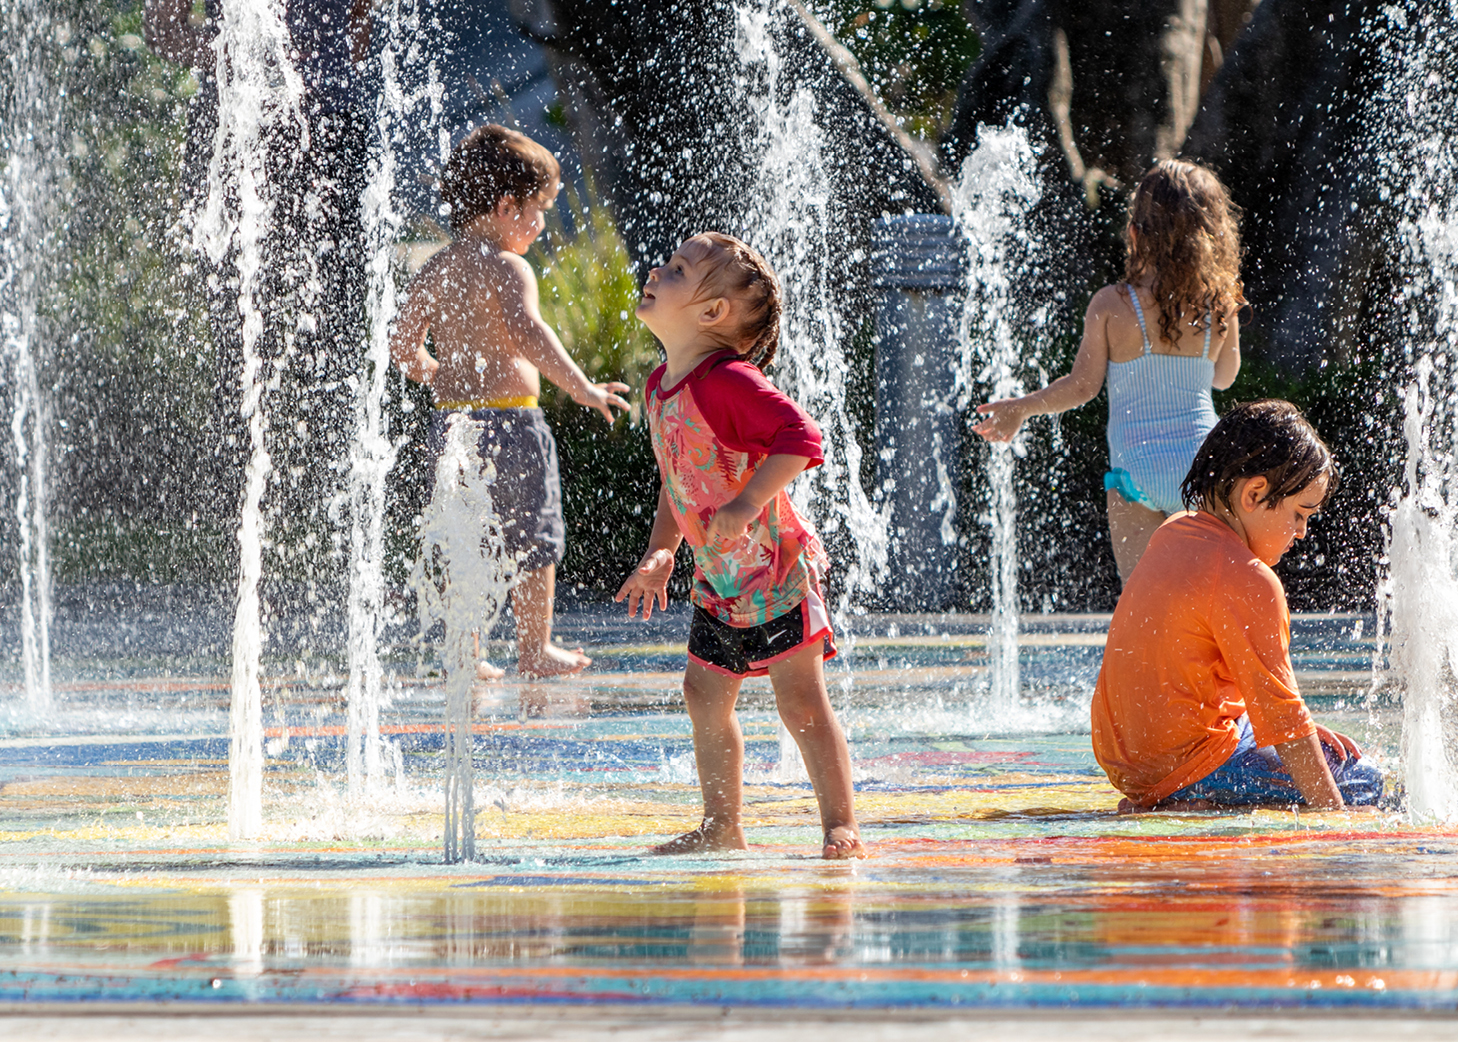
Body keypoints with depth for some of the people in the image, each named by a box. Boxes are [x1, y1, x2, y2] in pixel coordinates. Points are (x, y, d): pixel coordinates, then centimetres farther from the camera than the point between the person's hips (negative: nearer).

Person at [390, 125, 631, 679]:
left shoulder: (435, 271, 10)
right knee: (533, 537, 6)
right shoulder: (507, 268, -13)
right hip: (508, 418, -7)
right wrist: (581, 387, -33)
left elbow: (403, 345, 14)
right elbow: (526, 331, -30)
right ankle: (535, 648, 11)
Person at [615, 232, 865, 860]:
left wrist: (748, 503, -37)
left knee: (801, 701, -9)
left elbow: (800, 436, -30)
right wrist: (660, 553, 14)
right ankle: (722, 829, 23)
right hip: (719, 580, 9)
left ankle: (842, 829, -4)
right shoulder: (661, 387, 7)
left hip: (776, 571, -9)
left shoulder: (728, 381, -21)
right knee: (705, 695, 13)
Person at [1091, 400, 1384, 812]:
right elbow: (1280, 714, -19)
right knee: (1364, 780, -5)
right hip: (1189, 768, -9)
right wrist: (1333, 811, -14)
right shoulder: (1247, 581, -19)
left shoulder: (1172, 535, 10)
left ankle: (1159, 805, 9)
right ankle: (1195, 805, -11)